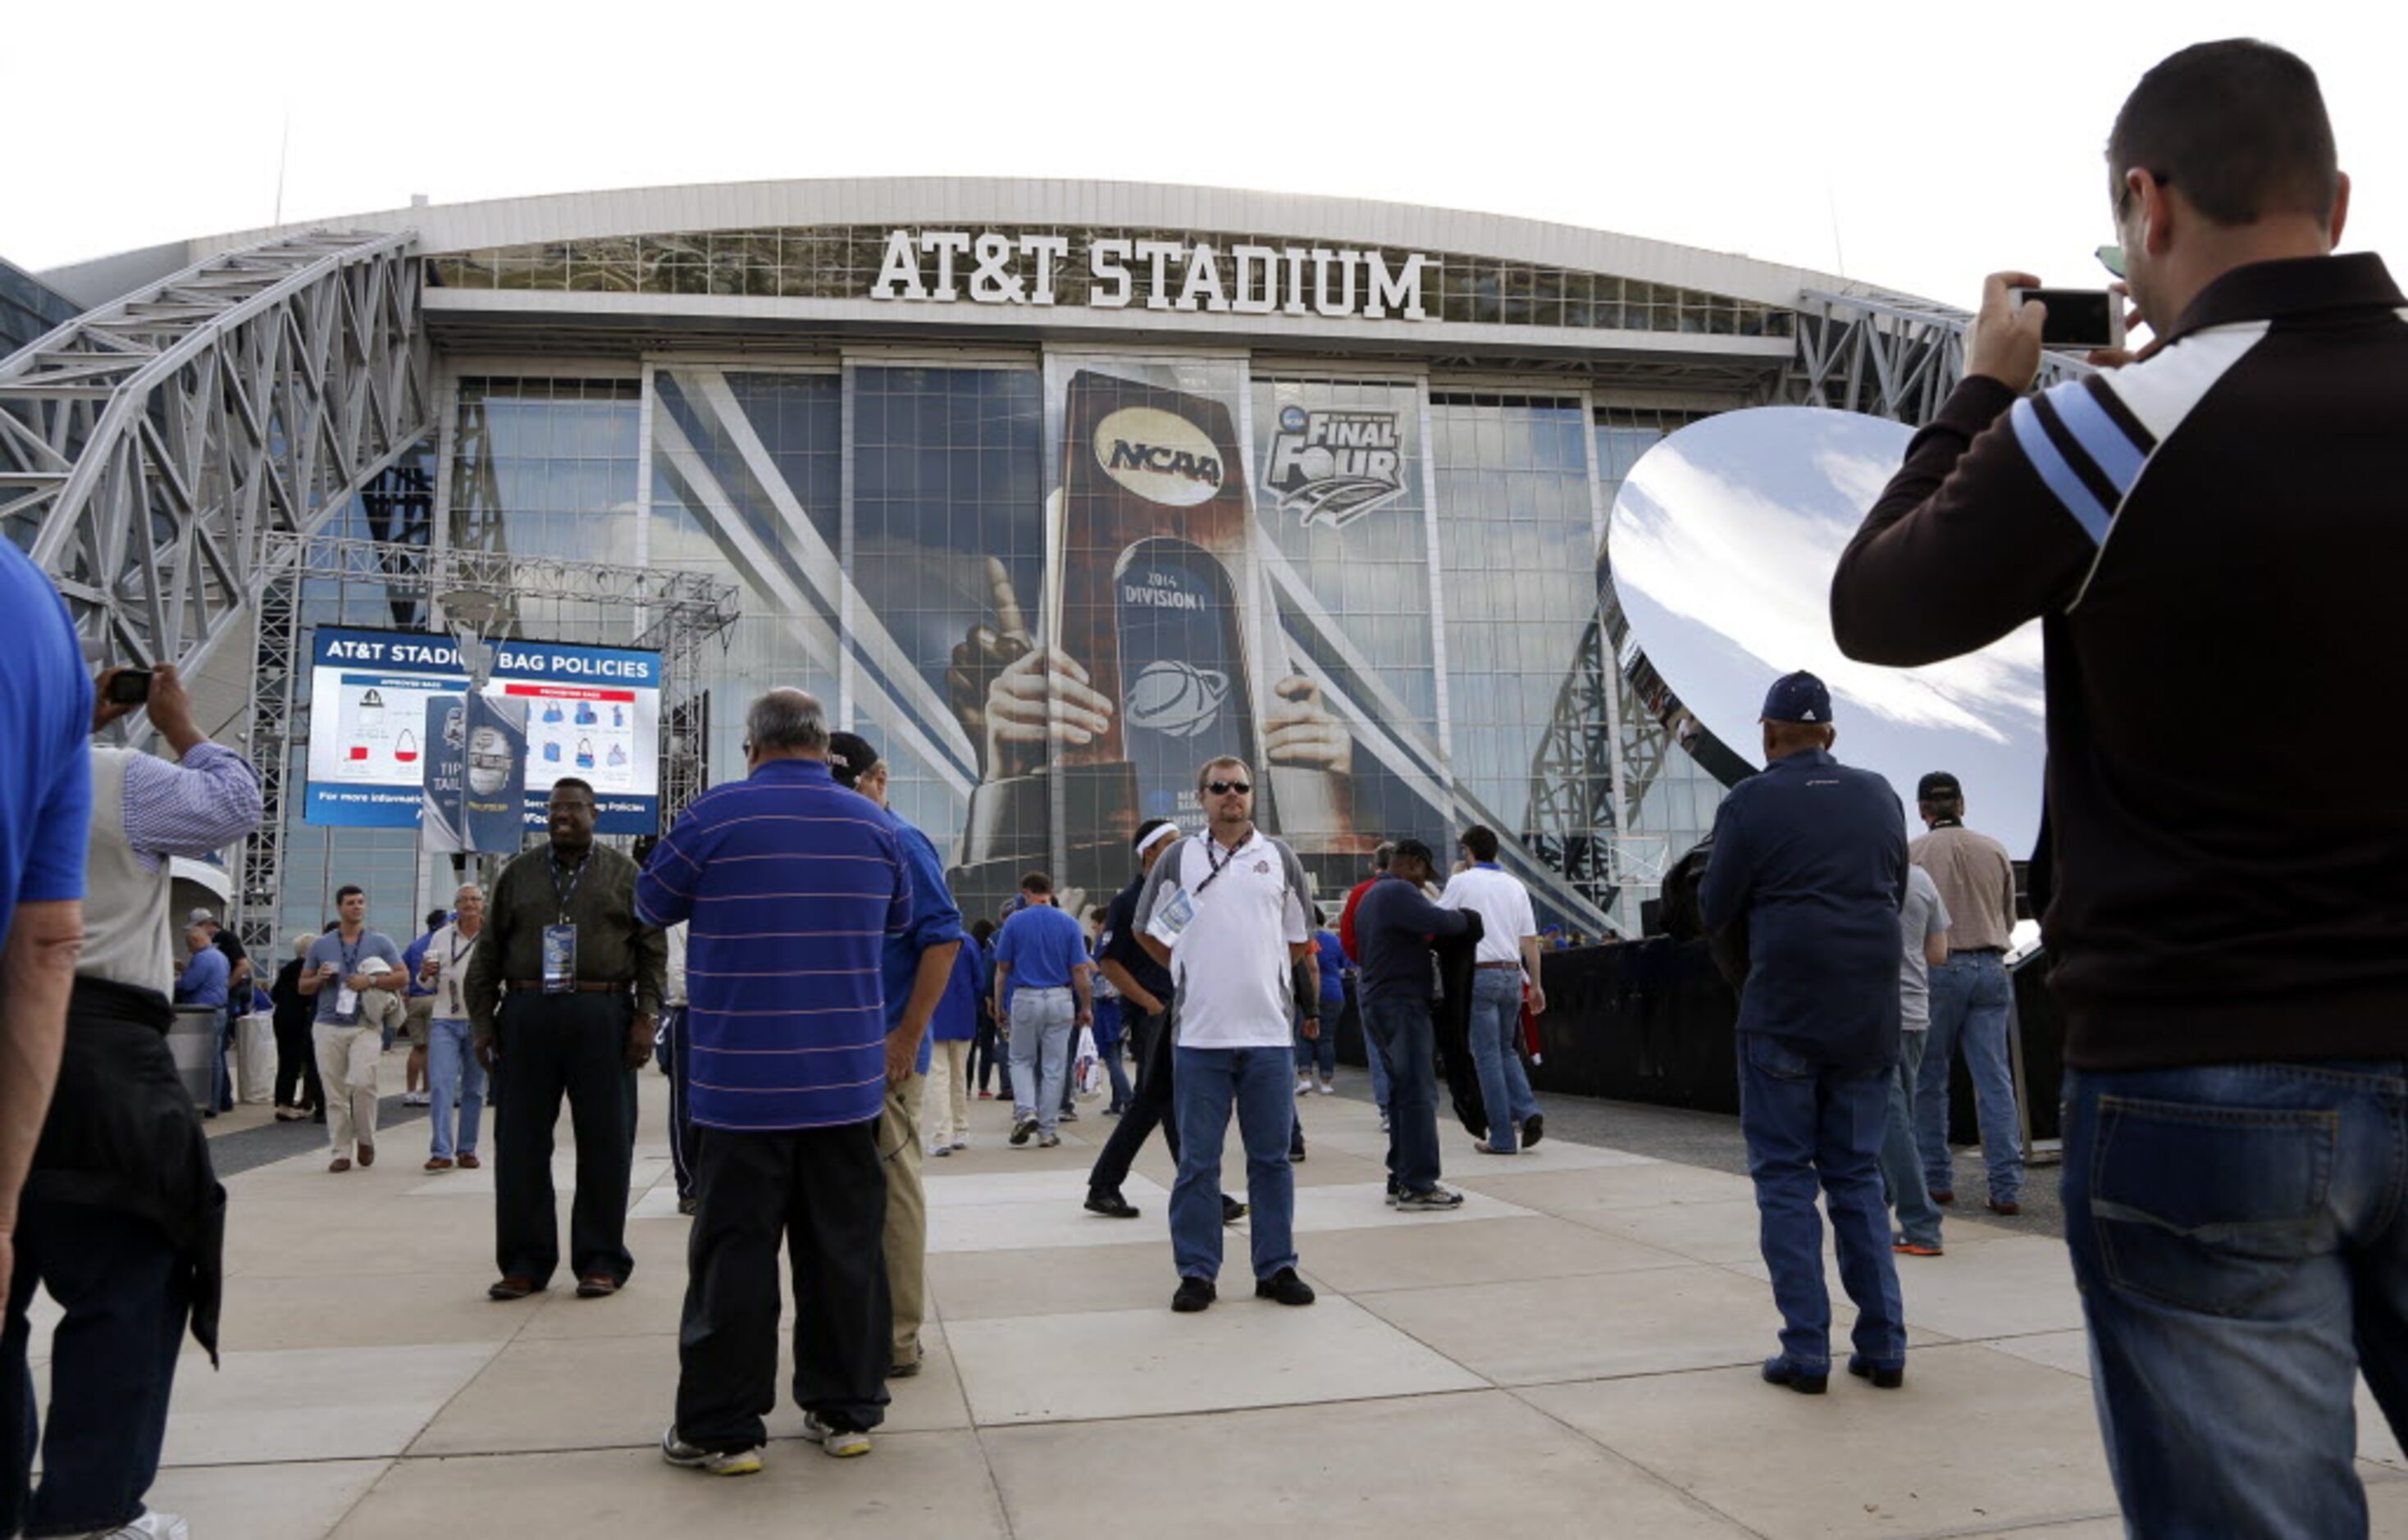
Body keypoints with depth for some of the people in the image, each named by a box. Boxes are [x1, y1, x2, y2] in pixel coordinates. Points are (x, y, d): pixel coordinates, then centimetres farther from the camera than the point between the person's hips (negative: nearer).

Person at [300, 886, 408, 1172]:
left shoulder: (380, 942, 8)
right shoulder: (321, 945, 13)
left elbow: (402, 976, 3)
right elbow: (303, 986, 18)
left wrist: (370, 981, -11)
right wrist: (320, 979, -4)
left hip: (365, 1025, -2)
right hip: (329, 1026, 2)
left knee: (363, 1082, -18)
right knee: (335, 1094, 2)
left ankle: (366, 1140, 3)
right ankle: (341, 1151, 9)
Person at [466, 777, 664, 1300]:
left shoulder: (623, 874, 8)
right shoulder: (518, 874, 13)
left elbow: (653, 951, 3)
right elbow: (487, 956, 12)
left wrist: (645, 1018, -6)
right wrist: (483, 1022, 4)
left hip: (602, 1018, -2)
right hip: (527, 1016, 2)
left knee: (604, 1141, 1)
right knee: (520, 1142, 4)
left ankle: (600, 1261, 10)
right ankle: (525, 1261, 13)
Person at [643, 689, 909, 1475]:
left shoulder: (715, 816, -8)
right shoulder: (872, 824, 2)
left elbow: (654, 903, 6)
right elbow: (898, 918, 16)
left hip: (743, 1083, -3)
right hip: (847, 1083, 3)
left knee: (736, 1250, 5)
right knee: (845, 1247, 11)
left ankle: (723, 1427, 12)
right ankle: (846, 1409, 20)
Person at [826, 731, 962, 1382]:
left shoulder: (900, 841, -9)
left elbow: (943, 938, -15)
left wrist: (908, 1035, -18)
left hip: (884, 1052, -8)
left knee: (890, 1190, 0)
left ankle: (897, 1341, 9)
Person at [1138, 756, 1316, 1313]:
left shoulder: (1280, 859, 8)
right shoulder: (1179, 859, 5)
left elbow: (1299, 938, 17)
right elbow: (1147, 931, 14)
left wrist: (1266, 976, 11)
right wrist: (1190, 972, 8)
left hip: (1268, 1032, 1)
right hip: (1200, 1033, -1)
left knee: (1272, 1157, 7)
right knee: (1197, 1161, 4)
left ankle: (1276, 1268, 18)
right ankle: (1197, 1273, 13)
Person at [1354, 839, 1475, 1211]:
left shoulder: (1370, 897, 21)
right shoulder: (1398, 892, -12)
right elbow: (1437, 921, -23)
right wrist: (1467, 919, -5)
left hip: (1378, 1002, 11)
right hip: (1402, 1003, -11)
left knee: (1402, 1092, 14)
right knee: (1419, 1093, -9)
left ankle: (1401, 1179, 16)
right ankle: (1419, 1186, -10)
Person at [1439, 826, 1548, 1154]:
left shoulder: (1461, 882, -3)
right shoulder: (1515, 886, 12)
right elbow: (1530, 940, 11)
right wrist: (1535, 985, 17)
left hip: (1480, 975, -5)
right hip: (1512, 975, 5)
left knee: (1488, 1055, 0)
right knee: (1506, 1050, 18)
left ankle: (1502, 1137, 0)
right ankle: (1528, 1112, -2)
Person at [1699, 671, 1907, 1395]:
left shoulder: (1750, 802, -7)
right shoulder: (1880, 796, 7)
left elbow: (1715, 913, -3)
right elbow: (1896, 893, 15)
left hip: (1783, 1016, -4)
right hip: (1869, 1019, 4)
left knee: (1785, 1177, 5)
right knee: (1857, 1174, 14)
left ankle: (1806, 1349, 3)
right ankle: (1883, 1344, 13)